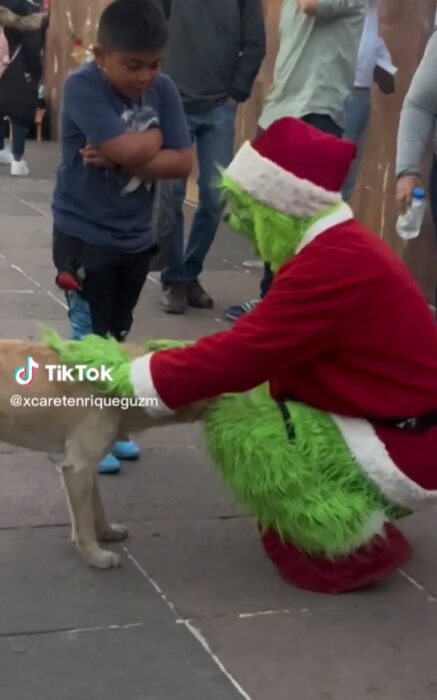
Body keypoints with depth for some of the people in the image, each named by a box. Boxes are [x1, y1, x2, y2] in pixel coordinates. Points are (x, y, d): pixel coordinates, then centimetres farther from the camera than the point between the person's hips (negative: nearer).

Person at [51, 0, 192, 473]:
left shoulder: (162, 90, -3)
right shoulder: (83, 87, -19)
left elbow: (182, 163, -9)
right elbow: (128, 151, -30)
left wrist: (122, 157, -19)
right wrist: (155, 137, -10)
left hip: (136, 238, 6)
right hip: (83, 236, -5)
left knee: (117, 336, 17)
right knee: (89, 338, 1)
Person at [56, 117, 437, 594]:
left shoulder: (335, 265, -26)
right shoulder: (338, 246, 4)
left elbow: (244, 357, -25)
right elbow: (263, 342, 13)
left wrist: (126, 372, -15)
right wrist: (195, 356, 6)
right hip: (382, 422, 9)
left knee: (232, 427, -12)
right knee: (242, 400, 10)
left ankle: (361, 546, 0)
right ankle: (362, 522, 14)